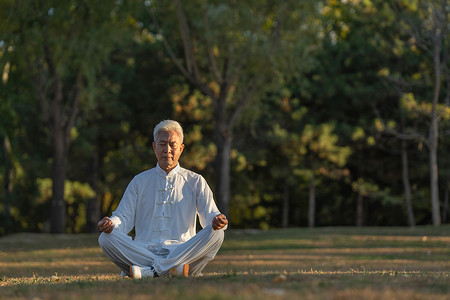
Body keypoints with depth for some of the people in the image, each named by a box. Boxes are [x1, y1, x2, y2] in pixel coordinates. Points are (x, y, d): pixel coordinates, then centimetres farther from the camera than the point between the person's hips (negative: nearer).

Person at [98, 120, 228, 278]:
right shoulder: (139, 182, 19)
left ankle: (147, 271, -35)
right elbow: (124, 218, 12)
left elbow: (210, 215, 5)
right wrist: (110, 224, -14)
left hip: (183, 251, -1)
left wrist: (217, 221, -21)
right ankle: (174, 269, -37)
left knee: (216, 234, -29)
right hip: (144, 250, 1)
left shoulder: (195, 182, 16)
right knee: (106, 238, -26)